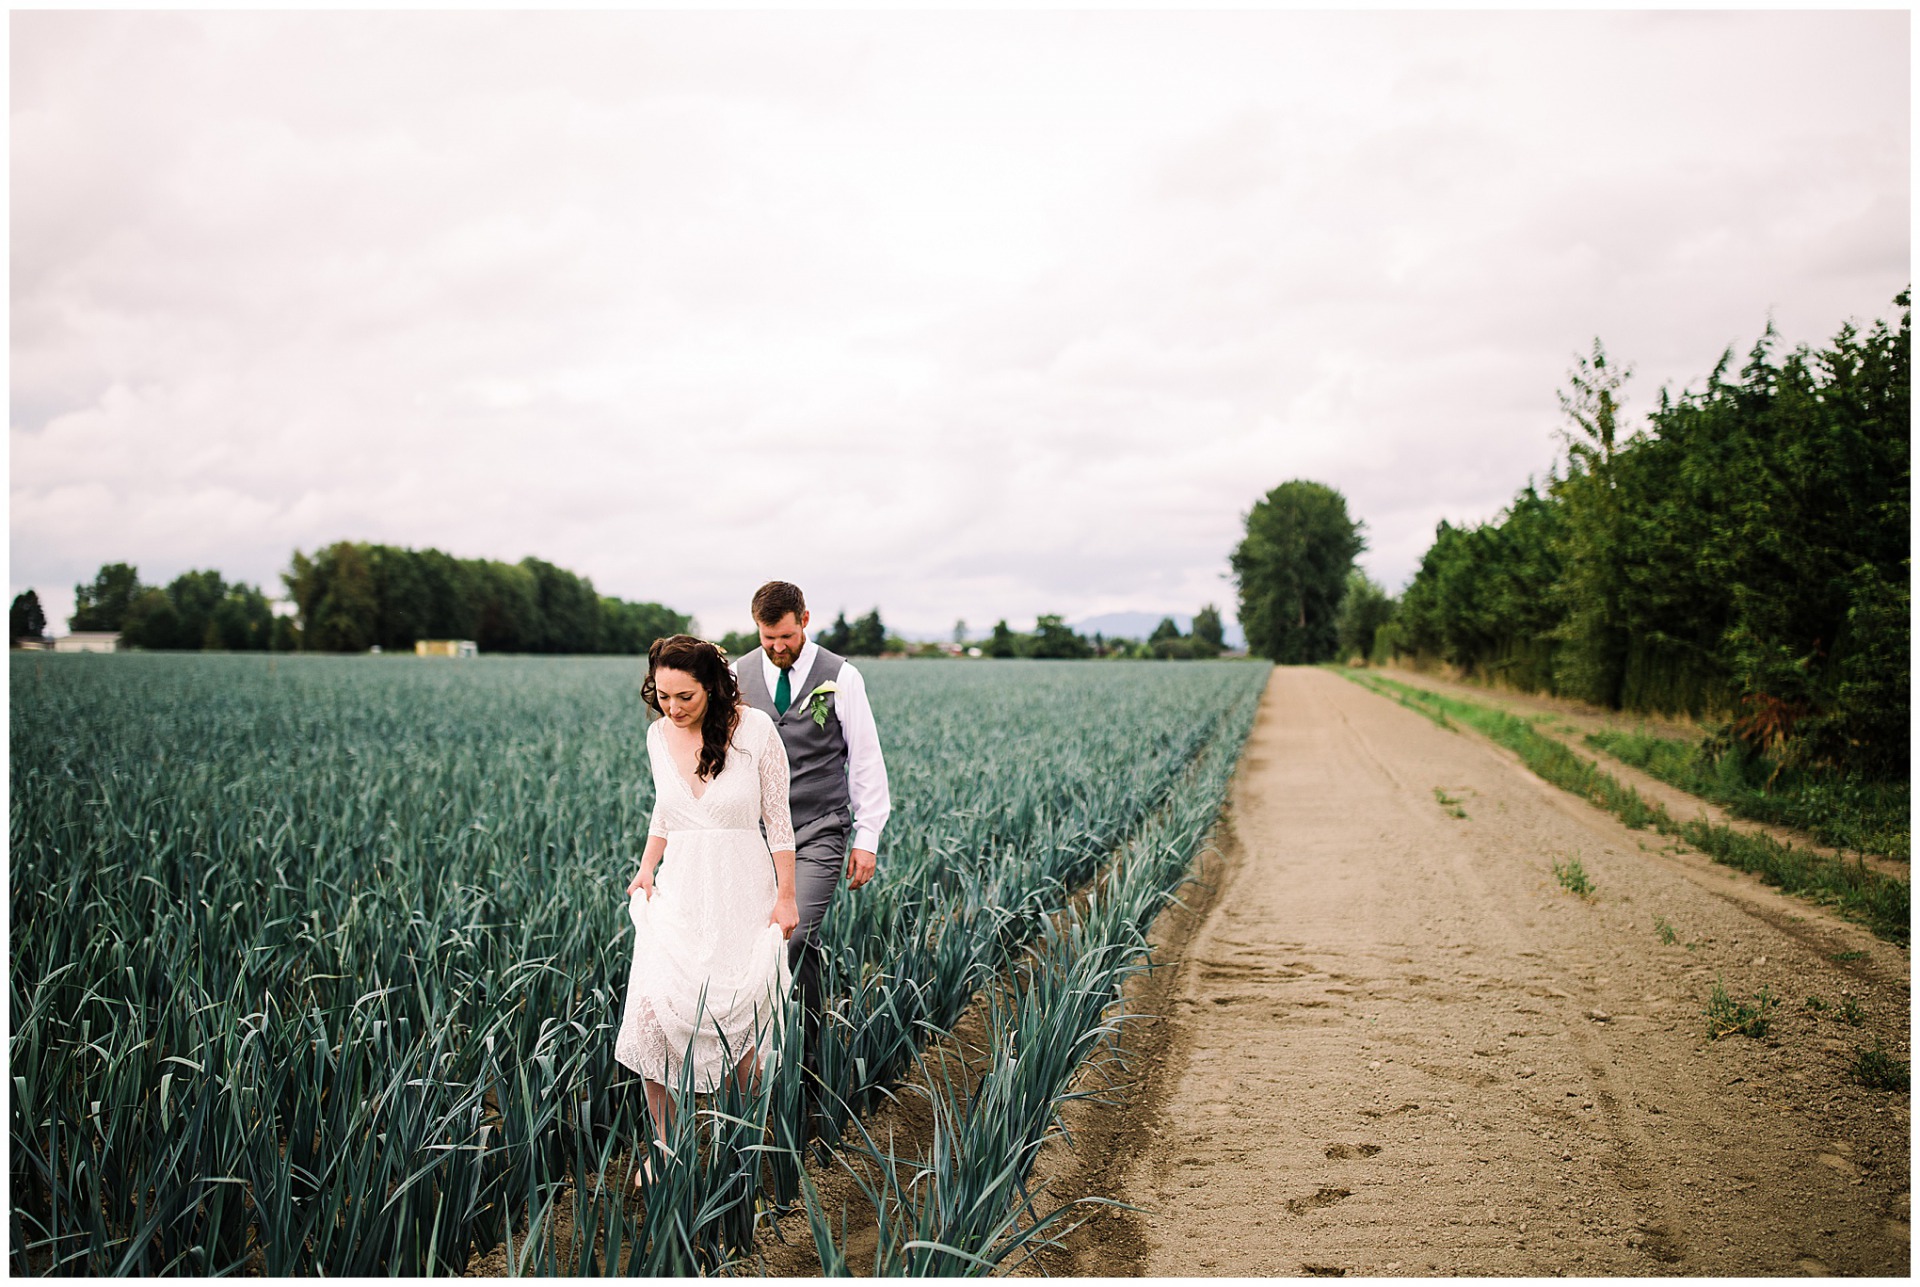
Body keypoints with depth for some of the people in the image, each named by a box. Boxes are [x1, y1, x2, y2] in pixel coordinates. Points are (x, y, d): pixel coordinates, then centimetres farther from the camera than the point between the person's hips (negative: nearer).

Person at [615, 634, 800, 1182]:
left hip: (741, 890, -3)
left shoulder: (755, 730, -11)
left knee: (741, 1018, -2)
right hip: (678, 889, 3)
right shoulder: (659, 735, 2)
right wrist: (646, 868, 5)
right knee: (651, 1010, -12)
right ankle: (663, 1141, 5)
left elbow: (778, 818, -5)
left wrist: (785, 896, -4)